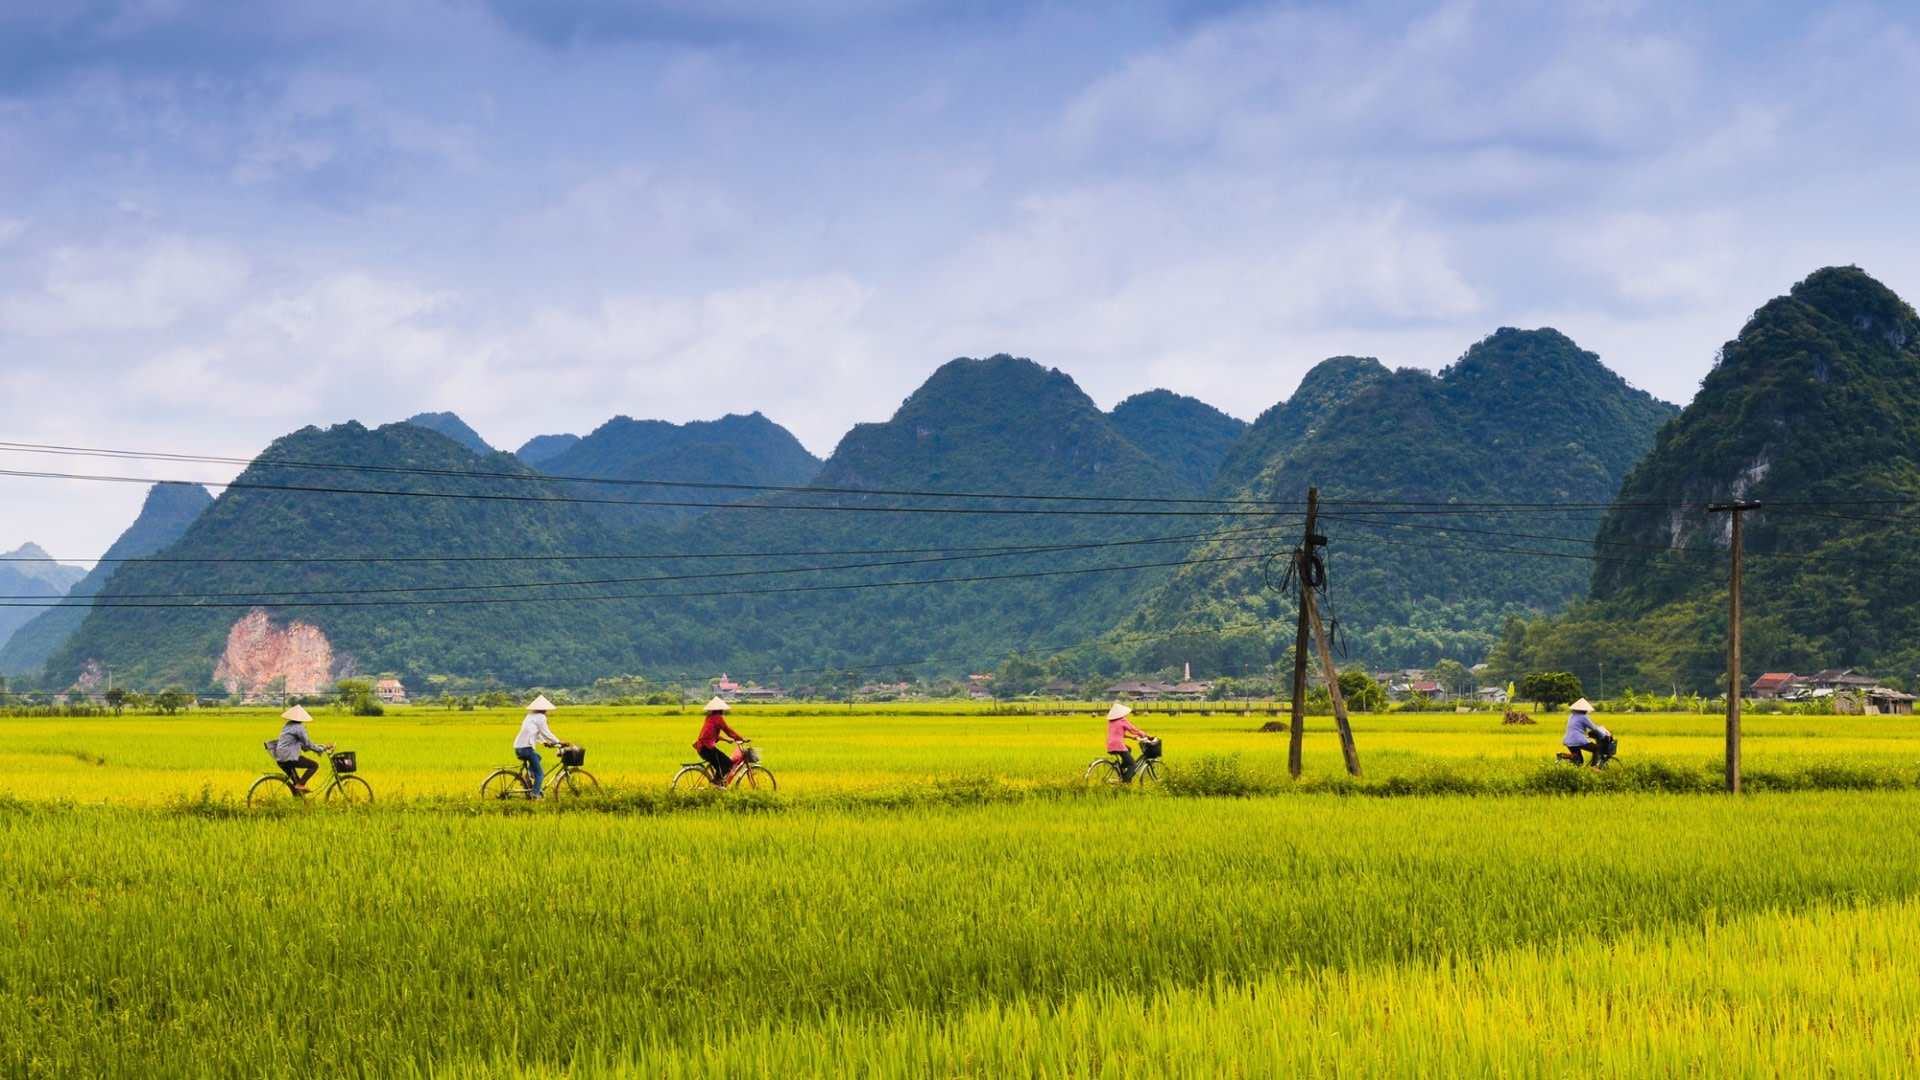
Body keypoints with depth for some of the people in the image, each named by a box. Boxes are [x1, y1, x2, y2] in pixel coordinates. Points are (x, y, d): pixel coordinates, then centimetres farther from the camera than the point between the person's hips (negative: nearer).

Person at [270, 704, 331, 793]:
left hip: (280, 759, 9)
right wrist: (322, 749, -4)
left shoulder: (287, 726, 16)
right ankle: (300, 785, -9)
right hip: (289, 758, -9)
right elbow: (307, 743, -13)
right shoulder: (299, 728, -11)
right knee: (314, 765, -1)